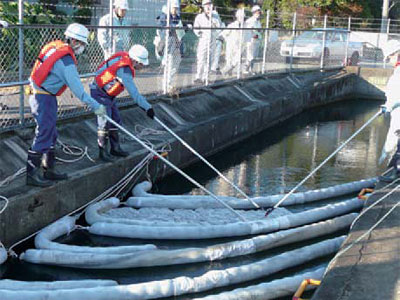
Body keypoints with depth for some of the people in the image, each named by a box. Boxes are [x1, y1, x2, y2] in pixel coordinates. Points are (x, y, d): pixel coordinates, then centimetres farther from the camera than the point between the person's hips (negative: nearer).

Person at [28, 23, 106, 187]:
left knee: (51, 134, 16)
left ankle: (49, 169, 24)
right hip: (44, 98, -10)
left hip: (36, 93, 10)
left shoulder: (55, 45, 8)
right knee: (44, 135, -6)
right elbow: (77, 89, -22)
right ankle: (31, 174, -3)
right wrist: (96, 106, -18)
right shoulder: (66, 60, -20)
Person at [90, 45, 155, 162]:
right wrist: (147, 107, -30)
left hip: (108, 94, 10)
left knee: (115, 120, 12)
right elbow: (133, 92, -32)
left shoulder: (125, 57, -3)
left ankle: (115, 148, 21)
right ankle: (103, 152, -1)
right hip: (100, 94, -10)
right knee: (104, 122, -9)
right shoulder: (124, 70, -31)